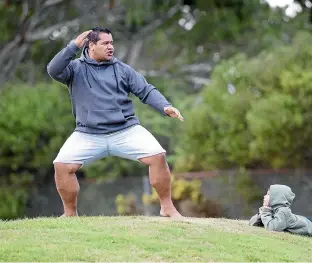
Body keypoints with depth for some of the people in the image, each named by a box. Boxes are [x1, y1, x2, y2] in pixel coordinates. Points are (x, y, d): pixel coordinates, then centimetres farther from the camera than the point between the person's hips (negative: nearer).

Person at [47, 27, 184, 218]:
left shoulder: (122, 69, 10)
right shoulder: (76, 68, 4)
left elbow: (147, 91, 7)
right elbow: (54, 71, -15)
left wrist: (165, 107, -11)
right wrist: (74, 46, -22)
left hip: (126, 131, 1)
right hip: (88, 135, -1)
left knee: (157, 156, -18)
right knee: (62, 165, -18)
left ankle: (168, 208, -3)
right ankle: (70, 214, 2)